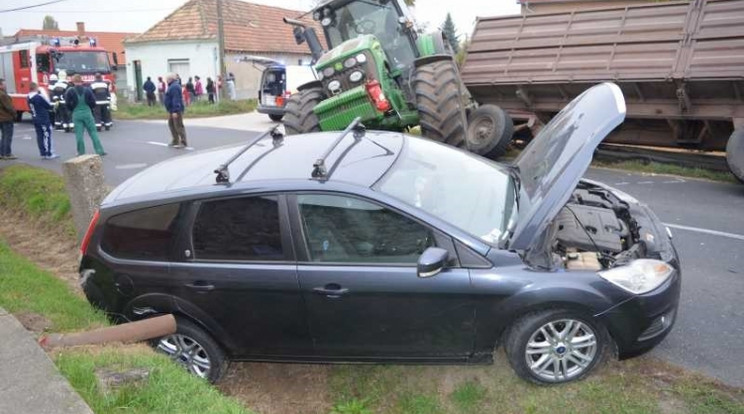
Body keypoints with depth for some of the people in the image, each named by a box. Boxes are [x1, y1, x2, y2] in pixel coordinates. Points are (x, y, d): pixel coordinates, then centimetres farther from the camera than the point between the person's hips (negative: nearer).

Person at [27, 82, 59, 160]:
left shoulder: (29, 98, 7)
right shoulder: (39, 97, -16)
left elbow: (31, 109, 14)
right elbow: (48, 106, -8)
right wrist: (54, 106, 11)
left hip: (35, 119, 7)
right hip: (43, 119, -7)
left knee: (40, 136, 9)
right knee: (46, 135, -3)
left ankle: (43, 154, 12)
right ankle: (49, 154, -3)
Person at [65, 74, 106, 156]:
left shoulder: (70, 91, -4)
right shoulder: (87, 90, -3)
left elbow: (67, 104, -3)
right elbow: (93, 102, 0)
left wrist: (72, 110, 15)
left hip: (76, 115, 0)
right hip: (87, 113, 0)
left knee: (79, 134, 5)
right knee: (93, 132, 5)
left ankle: (81, 152, 8)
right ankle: (99, 150, 1)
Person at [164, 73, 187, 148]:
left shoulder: (174, 87, -18)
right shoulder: (172, 86, 17)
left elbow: (176, 100, -25)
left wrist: (175, 111, -29)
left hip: (176, 110, -11)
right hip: (172, 110, 11)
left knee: (178, 126, -9)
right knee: (171, 124, 18)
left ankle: (183, 143, -8)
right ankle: (175, 141, 26)